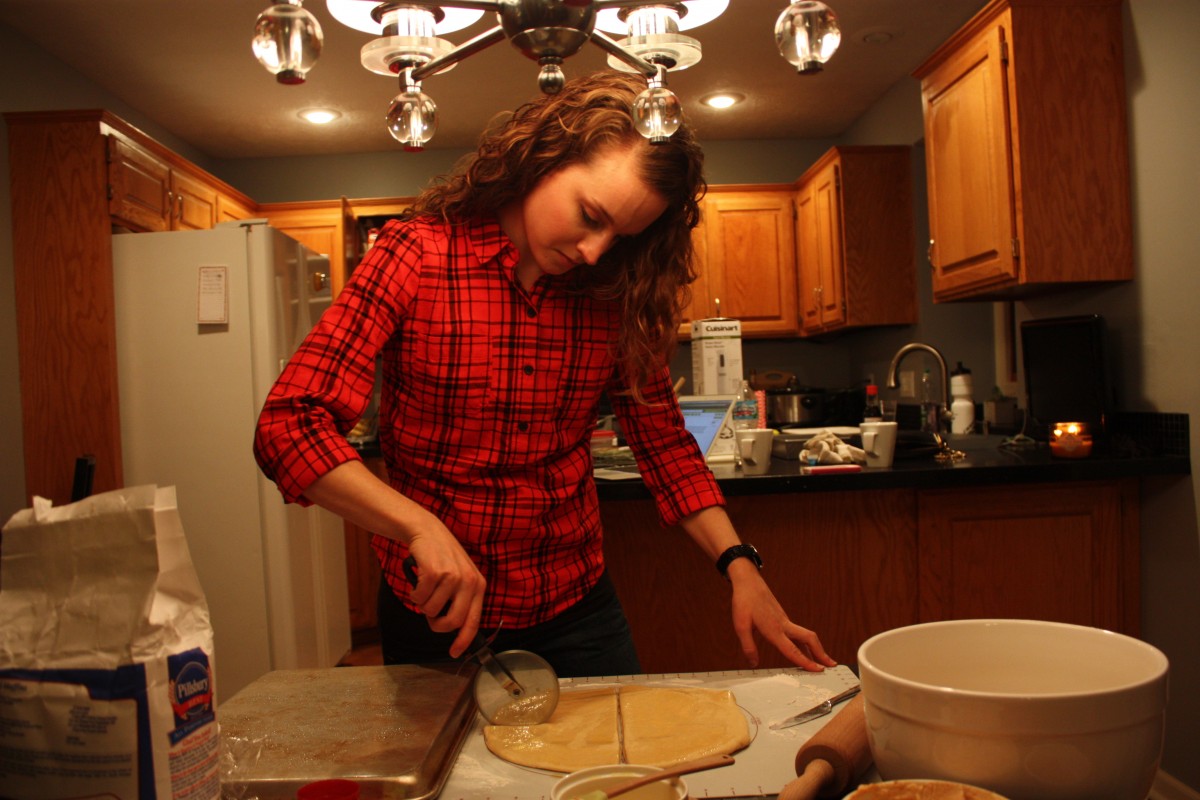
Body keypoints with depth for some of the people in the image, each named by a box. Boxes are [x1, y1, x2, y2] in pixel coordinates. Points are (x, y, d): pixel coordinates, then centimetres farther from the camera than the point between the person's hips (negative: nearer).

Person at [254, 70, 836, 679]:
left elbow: (663, 442, 2)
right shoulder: (415, 256, -15)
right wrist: (420, 528, -33)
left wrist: (740, 568, -8)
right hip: (436, 612, -2)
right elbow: (289, 426, -21)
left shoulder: (614, 294, -5)